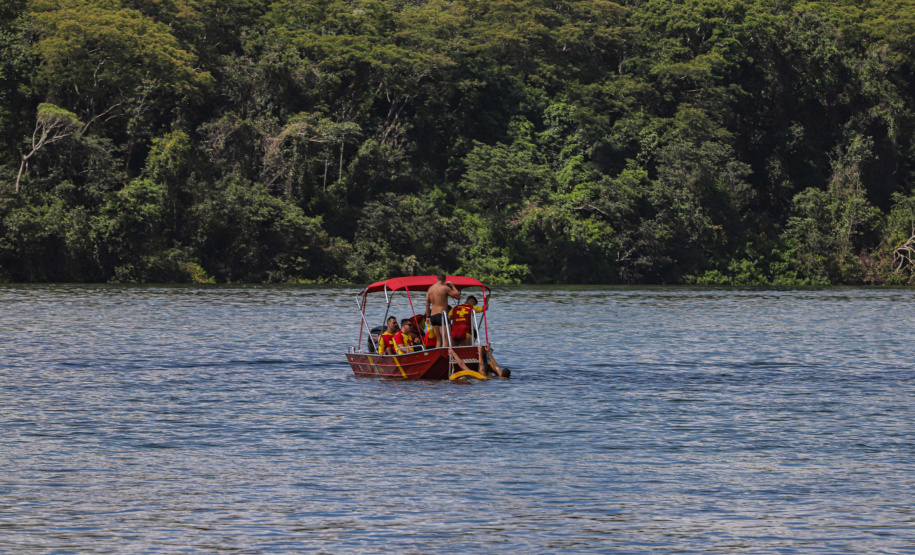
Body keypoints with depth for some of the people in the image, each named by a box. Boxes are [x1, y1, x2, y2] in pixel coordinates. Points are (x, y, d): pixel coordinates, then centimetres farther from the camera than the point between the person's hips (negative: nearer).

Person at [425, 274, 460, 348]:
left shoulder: (430, 289, 11)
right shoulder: (445, 288, -8)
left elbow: (427, 304, 15)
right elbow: (458, 296, -3)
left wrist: (428, 317, 21)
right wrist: (452, 286, 9)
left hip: (433, 316, 7)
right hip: (441, 315, -7)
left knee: (439, 340, 12)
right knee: (446, 340, -8)